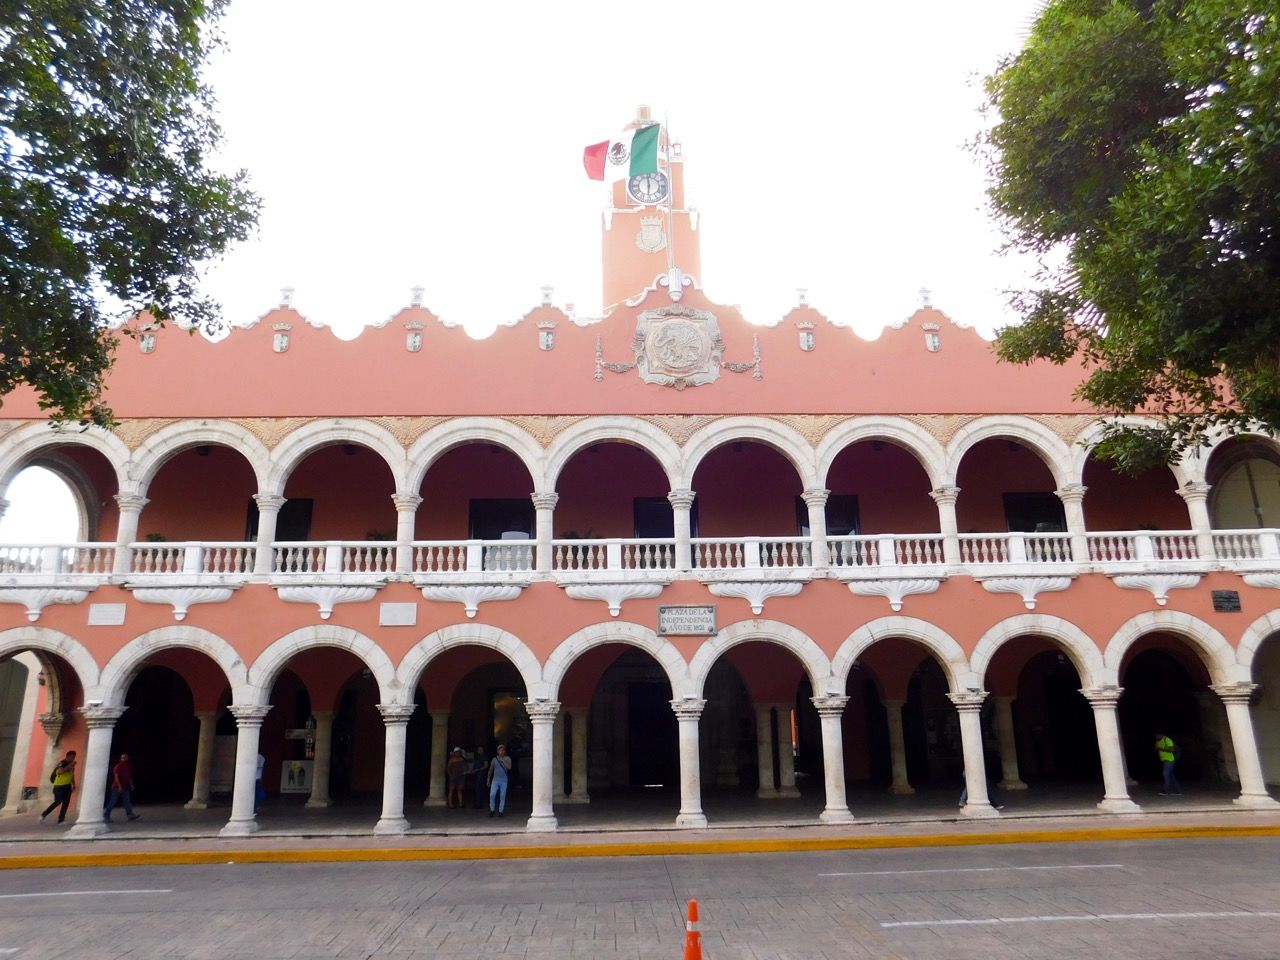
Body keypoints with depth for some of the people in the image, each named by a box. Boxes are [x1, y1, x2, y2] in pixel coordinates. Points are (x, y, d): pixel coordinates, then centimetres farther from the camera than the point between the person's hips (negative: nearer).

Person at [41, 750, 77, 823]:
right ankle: (43, 815, 4)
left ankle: (61, 819, 5)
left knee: (66, 803, 2)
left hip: (67, 786, 7)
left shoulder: (72, 764, 10)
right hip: (59, 786, -7)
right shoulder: (62, 763, -13)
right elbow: (60, 771, -32)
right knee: (58, 802, -10)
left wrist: (74, 785, 19)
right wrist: (69, 765, -35)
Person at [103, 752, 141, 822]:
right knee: (113, 802, -1)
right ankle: (106, 815, 10)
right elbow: (116, 777, -15)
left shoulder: (129, 767, 12)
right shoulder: (117, 767, -8)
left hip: (125, 787, 6)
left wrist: (131, 784, 10)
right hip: (117, 787, -6)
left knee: (127, 801, -2)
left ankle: (130, 815, -7)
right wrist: (119, 786, -23)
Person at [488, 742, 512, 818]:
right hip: (495, 780, 1)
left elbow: (509, 767, -17)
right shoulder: (494, 759, 4)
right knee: (492, 795, -8)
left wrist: (503, 760, -19)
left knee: (502, 796, 0)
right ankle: (492, 810, 9)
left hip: (504, 781, -1)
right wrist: (488, 780, 15)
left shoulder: (507, 759, 0)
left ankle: (500, 811, 11)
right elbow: (490, 770, 14)